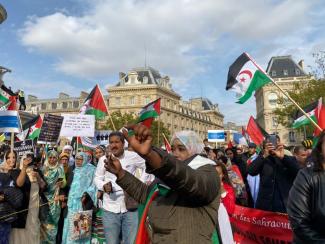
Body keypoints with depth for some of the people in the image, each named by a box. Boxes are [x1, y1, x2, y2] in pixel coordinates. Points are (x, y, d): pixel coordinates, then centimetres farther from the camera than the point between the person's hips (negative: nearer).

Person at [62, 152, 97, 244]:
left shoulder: (91, 169, -4)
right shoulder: (74, 170, 17)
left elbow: (94, 184, -10)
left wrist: (86, 194, -21)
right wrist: (66, 198, 15)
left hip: (82, 201, -6)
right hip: (72, 201, 6)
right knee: (70, 224, 10)